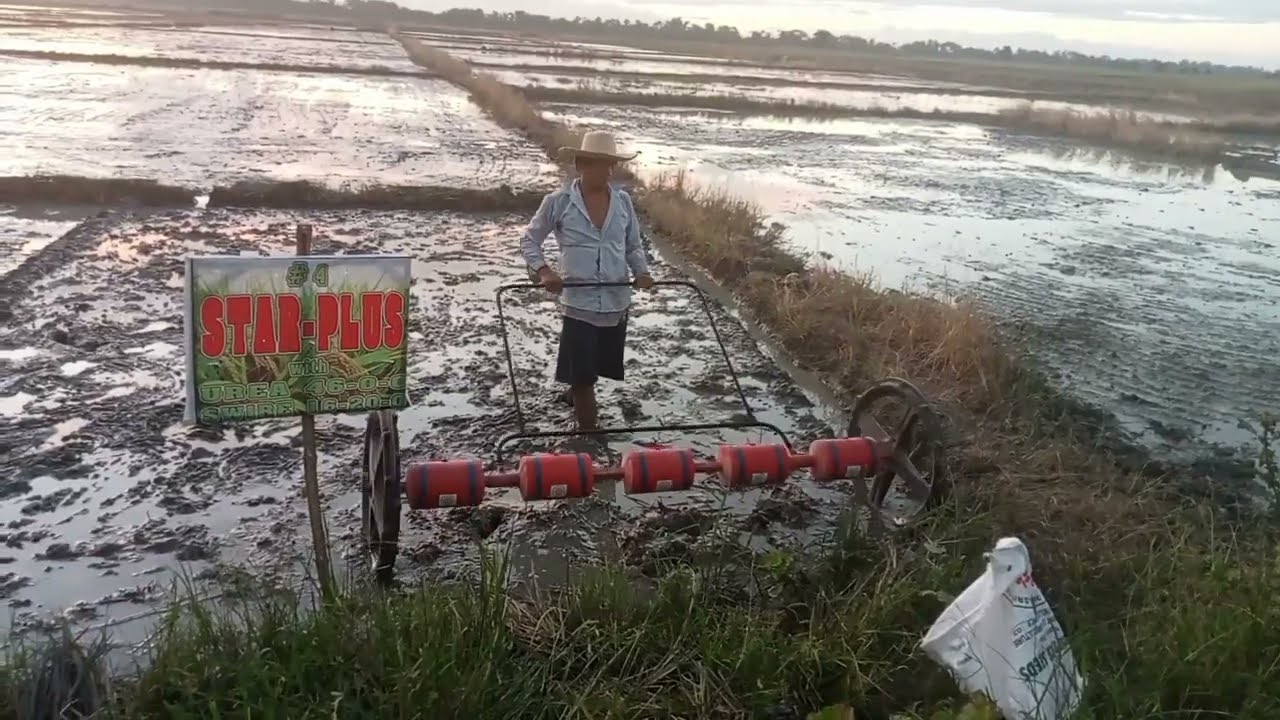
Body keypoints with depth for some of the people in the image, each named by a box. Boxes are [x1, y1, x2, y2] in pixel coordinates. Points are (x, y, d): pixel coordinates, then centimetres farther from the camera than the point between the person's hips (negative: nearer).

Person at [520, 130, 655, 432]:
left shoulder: (623, 201, 3)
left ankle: (577, 398, 47)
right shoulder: (558, 202, -7)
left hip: (617, 301, 4)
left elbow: (634, 245, 12)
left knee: (597, 369, 17)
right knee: (581, 375, -1)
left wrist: (641, 272, -6)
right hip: (578, 301, -4)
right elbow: (529, 240, 2)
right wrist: (543, 270, -14)